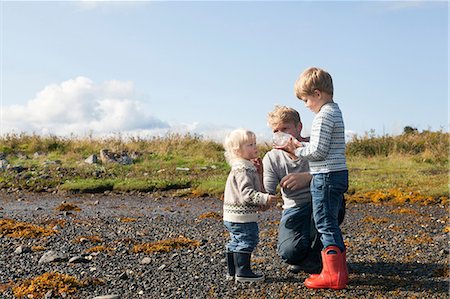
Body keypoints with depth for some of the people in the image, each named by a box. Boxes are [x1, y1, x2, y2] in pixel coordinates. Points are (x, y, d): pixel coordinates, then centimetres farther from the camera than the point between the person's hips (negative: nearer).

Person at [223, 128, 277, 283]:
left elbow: (256, 187, 22)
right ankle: (243, 271, -1)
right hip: (242, 215, -11)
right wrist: (265, 199, -32)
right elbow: (247, 193, -27)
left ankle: (232, 271, 26)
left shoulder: (247, 167, 16)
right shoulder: (242, 169, -18)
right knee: (247, 241, -5)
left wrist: (258, 172, 13)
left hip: (232, 216, 11)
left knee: (236, 242, 17)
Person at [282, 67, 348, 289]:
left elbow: (318, 151, -19)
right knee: (330, 225, 16)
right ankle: (338, 270, 24)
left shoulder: (323, 116, -15)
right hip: (338, 174, 10)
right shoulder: (335, 110, 16)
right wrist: (301, 146, 12)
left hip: (326, 177, -10)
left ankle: (333, 275, 2)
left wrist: (298, 150, -4)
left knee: (326, 225, -4)